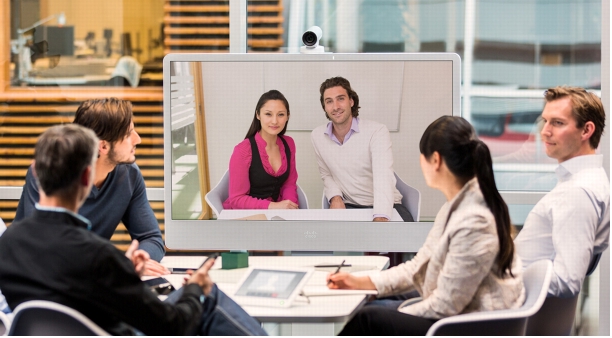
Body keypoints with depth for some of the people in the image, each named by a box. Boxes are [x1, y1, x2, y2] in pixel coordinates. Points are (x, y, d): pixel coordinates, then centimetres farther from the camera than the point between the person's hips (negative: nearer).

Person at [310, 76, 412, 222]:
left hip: (385, 208, -3)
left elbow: (383, 177, -28)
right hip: (347, 207, 3)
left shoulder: (377, 131, -14)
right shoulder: (317, 136, 1)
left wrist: (381, 218, -44)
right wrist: (335, 197, -6)